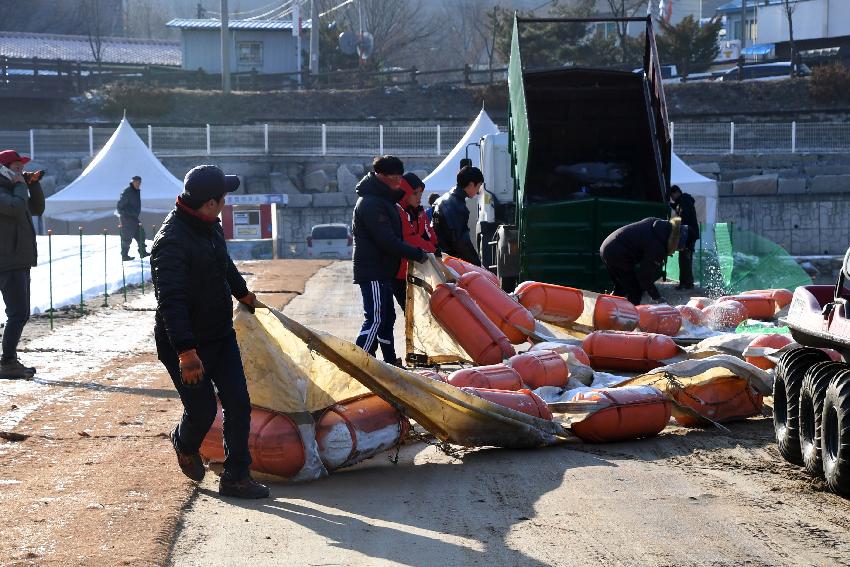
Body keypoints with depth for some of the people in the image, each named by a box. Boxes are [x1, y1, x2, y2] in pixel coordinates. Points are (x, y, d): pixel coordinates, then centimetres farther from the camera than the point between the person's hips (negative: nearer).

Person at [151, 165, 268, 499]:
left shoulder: (211, 227, 4)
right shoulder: (172, 242, -27)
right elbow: (171, 301, -34)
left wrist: (242, 292, 44)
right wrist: (186, 352, -41)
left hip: (221, 335, 8)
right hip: (185, 344, -8)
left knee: (238, 403, 1)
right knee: (202, 410, 0)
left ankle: (235, 477, 9)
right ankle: (185, 445, 36)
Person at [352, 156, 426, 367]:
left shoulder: (384, 199, 16)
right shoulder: (370, 204, -17)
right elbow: (388, 241, -22)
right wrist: (417, 254, -15)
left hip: (382, 271, 10)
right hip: (372, 272, -10)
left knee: (387, 317, 16)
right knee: (375, 320, -13)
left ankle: (390, 361, 25)